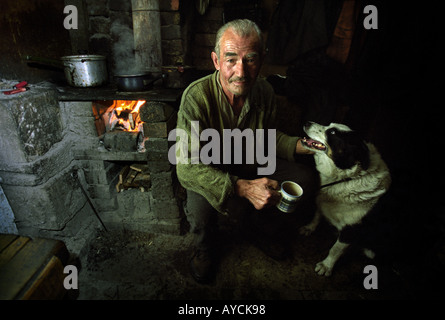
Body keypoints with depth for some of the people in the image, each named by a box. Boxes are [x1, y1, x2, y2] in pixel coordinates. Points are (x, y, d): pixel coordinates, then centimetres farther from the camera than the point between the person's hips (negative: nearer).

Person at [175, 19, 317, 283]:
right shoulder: (197, 96, -28)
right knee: (201, 207, -35)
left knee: (306, 178, -6)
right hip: (210, 170, -4)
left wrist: (300, 145, -11)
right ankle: (206, 249, 7)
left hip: (252, 165, 5)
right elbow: (187, 168, -32)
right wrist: (243, 188, -42)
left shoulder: (265, 92, -11)